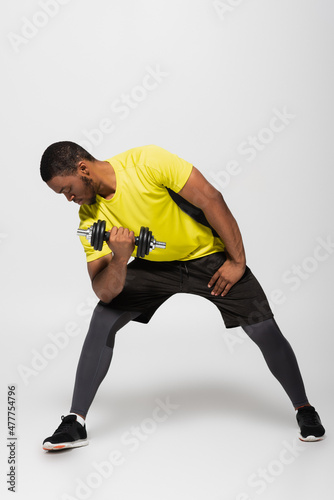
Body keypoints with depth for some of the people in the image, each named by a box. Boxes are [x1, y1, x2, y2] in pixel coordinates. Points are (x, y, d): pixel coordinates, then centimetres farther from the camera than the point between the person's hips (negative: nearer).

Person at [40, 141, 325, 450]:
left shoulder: (147, 162, -27)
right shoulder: (91, 216, -13)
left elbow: (211, 199, -22)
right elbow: (105, 292, -16)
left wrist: (238, 261, -20)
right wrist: (119, 259, -38)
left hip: (209, 255, -3)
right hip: (154, 264, 4)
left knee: (265, 331, -10)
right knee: (102, 319, -14)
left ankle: (304, 408, 17)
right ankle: (75, 423, -1)